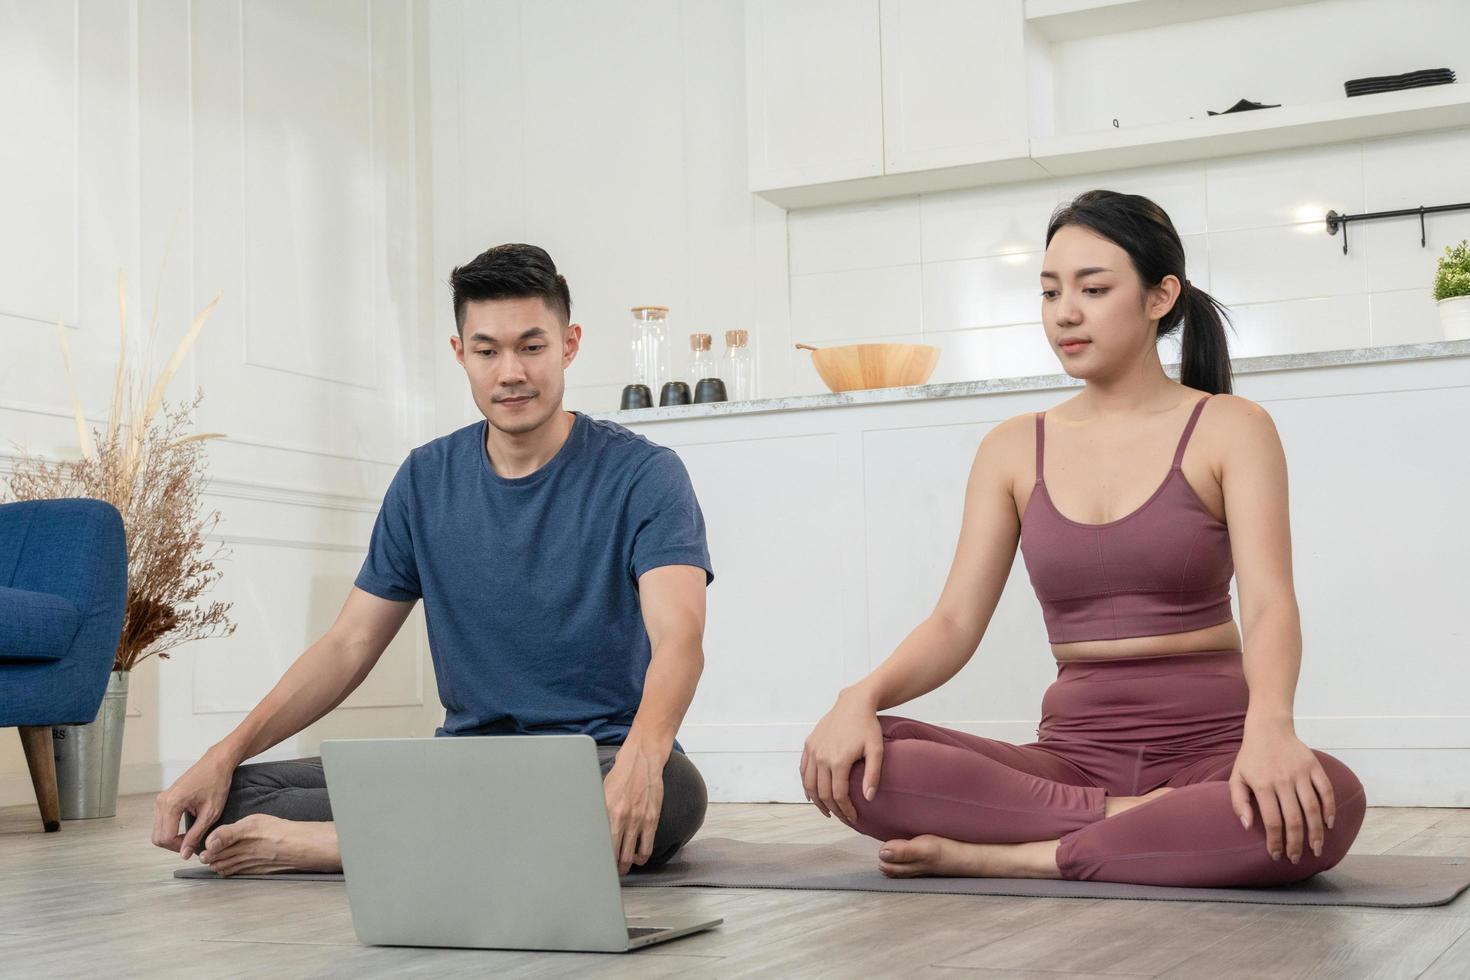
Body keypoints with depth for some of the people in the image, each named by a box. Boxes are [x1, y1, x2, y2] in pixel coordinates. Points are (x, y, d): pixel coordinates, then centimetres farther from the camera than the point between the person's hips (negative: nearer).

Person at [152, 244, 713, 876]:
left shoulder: (641, 475, -6)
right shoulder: (427, 481, 9)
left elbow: (678, 640, -21)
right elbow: (350, 643, 9)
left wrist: (640, 758, -43)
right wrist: (223, 757, -5)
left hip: (600, 761, -3)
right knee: (236, 796, -15)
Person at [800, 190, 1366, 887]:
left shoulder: (1229, 430, 1)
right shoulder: (1013, 450, 10)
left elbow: (1269, 603, -13)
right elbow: (955, 622, 3)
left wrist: (1270, 723, -35)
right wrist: (865, 695, -19)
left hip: (1207, 744, -2)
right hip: (1073, 747, 2)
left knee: (1326, 801, -38)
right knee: (848, 761, -22)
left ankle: (1000, 858, -24)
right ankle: (1136, 824, -19)